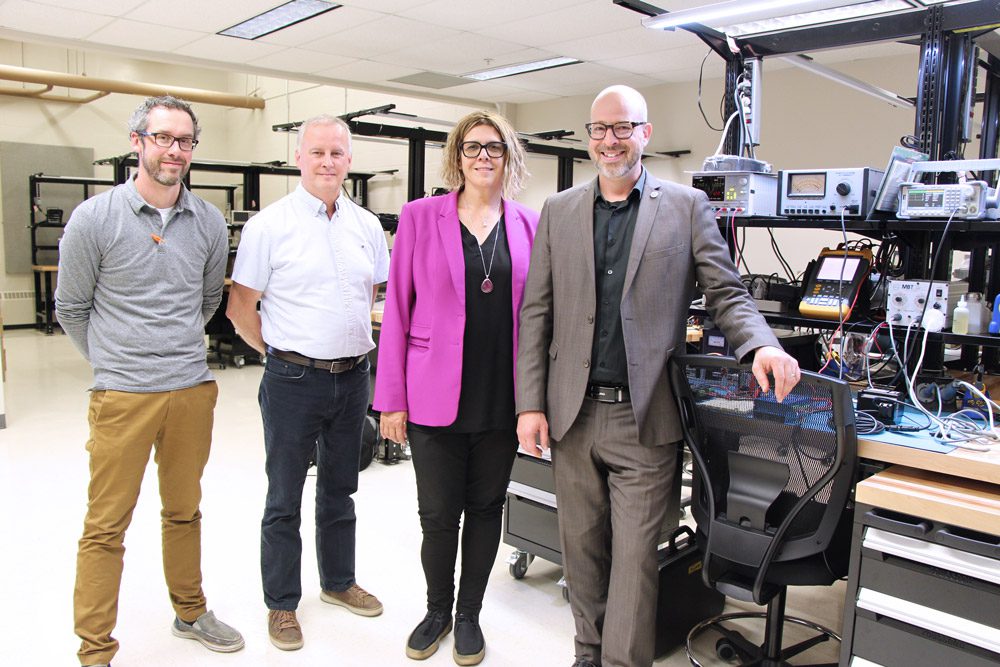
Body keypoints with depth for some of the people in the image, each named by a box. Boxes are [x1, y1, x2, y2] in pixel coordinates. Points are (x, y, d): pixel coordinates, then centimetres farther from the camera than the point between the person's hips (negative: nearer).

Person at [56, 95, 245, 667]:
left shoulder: (210, 223, 3)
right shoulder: (95, 218, -6)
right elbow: (72, 309, 4)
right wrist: (114, 362, 9)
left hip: (193, 391, 3)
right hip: (122, 396, -3)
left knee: (184, 512, 18)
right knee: (106, 526, 5)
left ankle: (191, 613, 36)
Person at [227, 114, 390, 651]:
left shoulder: (367, 225, 5)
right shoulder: (269, 225, -8)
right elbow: (240, 308, -5)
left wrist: (352, 345, 10)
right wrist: (283, 353, 0)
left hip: (353, 378, 4)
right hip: (294, 381, -4)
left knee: (340, 489, 19)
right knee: (285, 499, 9)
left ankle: (338, 582, 38)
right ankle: (281, 604, 26)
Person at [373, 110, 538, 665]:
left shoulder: (530, 224, 5)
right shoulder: (420, 217, -1)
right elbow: (397, 311, -1)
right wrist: (391, 399, -4)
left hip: (503, 399, 2)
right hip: (436, 396, -1)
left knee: (486, 509, 14)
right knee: (438, 515, 8)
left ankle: (469, 615, 35)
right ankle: (437, 611, 35)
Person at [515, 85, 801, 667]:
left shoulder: (687, 207, 3)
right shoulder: (559, 211, 9)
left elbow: (726, 292, 2)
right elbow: (537, 313, 6)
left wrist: (762, 344, -19)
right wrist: (530, 403, 0)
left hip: (644, 418, -2)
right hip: (572, 415, 3)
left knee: (634, 556, 3)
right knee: (582, 547, 15)